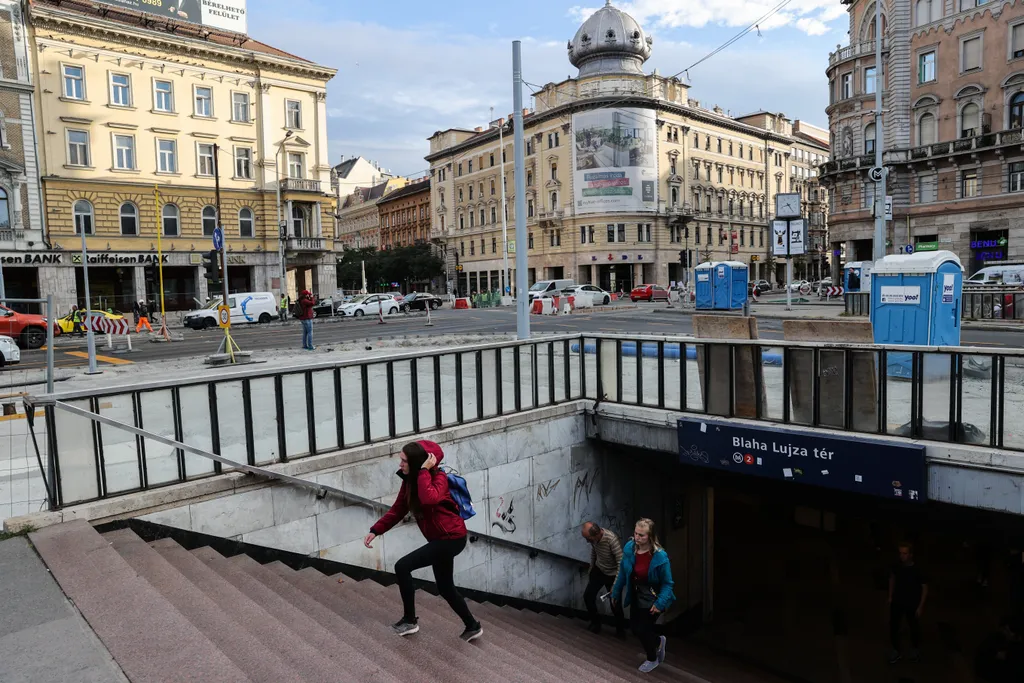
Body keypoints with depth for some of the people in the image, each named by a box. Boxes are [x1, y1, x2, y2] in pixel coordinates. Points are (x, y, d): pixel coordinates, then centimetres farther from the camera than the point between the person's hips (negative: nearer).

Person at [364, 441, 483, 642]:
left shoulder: (439, 478, -19)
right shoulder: (409, 481, 4)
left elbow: (429, 499, -40)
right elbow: (397, 510, 5)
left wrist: (424, 470, -32)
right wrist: (375, 530, -3)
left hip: (451, 538, -9)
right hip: (442, 538, 9)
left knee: (402, 566, -10)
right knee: (445, 588, 18)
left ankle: (409, 620, 6)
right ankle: (472, 626, 35)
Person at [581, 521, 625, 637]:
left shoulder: (611, 539, -38)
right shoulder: (593, 537, -18)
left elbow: (621, 563, -33)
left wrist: (615, 585, -29)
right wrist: (591, 566, 17)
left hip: (612, 574, -5)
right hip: (598, 571, 5)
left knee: (615, 604, 1)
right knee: (588, 596, 3)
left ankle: (620, 629, 28)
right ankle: (595, 622, 27)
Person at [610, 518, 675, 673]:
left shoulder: (660, 556, -29)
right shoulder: (629, 548, -15)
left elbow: (667, 583, -18)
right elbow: (622, 573, -1)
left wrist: (660, 603, -25)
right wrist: (616, 593, 7)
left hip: (651, 599, -5)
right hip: (636, 596, 5)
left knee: (643, 629, 7)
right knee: (634, 627, 16)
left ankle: (652, 659, 38)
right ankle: (658, 641, 47)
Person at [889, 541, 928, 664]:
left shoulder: (917, 570, -24)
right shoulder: (897, 566, -14)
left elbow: (925, 588, -13)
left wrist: (920, 607, -11)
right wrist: (890, 596, 7)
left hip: (912, 605, -3)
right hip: (897, 602, 3)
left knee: (914, 628, 19)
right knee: (893, 627, 6)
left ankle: (914, 649, 45)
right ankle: (896, 652, 25)